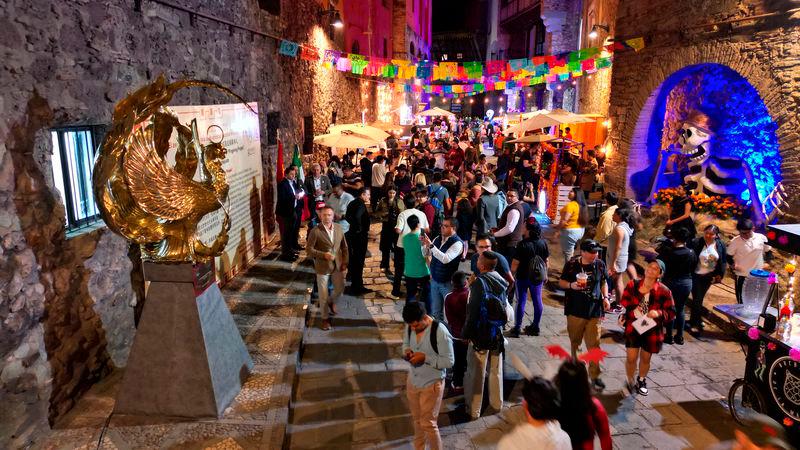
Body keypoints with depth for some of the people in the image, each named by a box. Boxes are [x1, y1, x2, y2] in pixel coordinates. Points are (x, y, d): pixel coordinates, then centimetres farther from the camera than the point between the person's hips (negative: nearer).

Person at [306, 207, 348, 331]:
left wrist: (345, 262, 3)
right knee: (323, 295, 6)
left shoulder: (339, 228, -1)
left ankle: (331, 301, 47)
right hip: (322, 267, -4)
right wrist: (323, 255, -24)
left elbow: (344, 246, 7)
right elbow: (309, 249, -13)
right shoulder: (315, 231, -15)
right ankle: (325, 318, 25)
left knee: (340, 289, 14)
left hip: (337, 265, 4)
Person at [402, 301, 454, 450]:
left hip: (432, 384, -6)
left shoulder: (440, 332, -27)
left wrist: (425, 358, -29)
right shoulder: (409, 327, -9)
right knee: (417, 420, 23)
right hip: (413, 381, 6)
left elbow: (448, 362, -21)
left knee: (428, 423, 5)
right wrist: (407, 351, -13)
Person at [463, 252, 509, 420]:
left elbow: (473, 312, -22)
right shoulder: (501, 281, -4)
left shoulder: (479, 283, -24)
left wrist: (466, 333, -10)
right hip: (497, 333, 6)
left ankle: (474, 410, 22)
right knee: (496, 370, 21)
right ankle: (497, 404, 37)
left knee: (476, 373, 9)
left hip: (480, 334, -6)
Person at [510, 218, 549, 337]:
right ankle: (535, 327, 24)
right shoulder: (543, 243, -7)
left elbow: (515, 263, -18)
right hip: (538, 277, 4)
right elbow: (546, 261, 3)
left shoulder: (523, 244, -21)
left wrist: (512, 274, -2)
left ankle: (517, 328, 11)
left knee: (521, 301, 5)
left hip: (523, 277, -4)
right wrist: (545, 274, 17)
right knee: (537, 301, 14)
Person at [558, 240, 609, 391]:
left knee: (594, 344, -1)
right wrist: (571, 285, -18)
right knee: (575, 343, 14)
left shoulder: (600, 264, 0)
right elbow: (561, 282, 2)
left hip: (594, 311, 1)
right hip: (575, 310, -1)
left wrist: (605, 297, 0)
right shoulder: (571, 264, -7)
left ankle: (594, 375, 10)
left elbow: (603, 282, 15)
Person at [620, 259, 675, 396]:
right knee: (631, 358, -3)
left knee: (645, 358, 16)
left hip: (652, 330, 0)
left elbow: (671, 313, -5)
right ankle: (630, 381, 24)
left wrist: (659, 313, -23)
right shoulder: (632, 285, -7)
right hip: (633, 327, 0)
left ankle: (641, 381, 42)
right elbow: (624, 305, 1)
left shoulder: (664, 291, -10)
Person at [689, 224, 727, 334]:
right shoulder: (695, 243, -17)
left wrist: (720, 274, 2)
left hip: (709, 276, 4)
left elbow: (723, 261, 7)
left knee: (700, 298, 16)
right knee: (697, 298, -3)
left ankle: (693, 320, 31)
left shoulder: (720, 245, -4)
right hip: (696, 275, -4)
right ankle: (697, 323, 9)